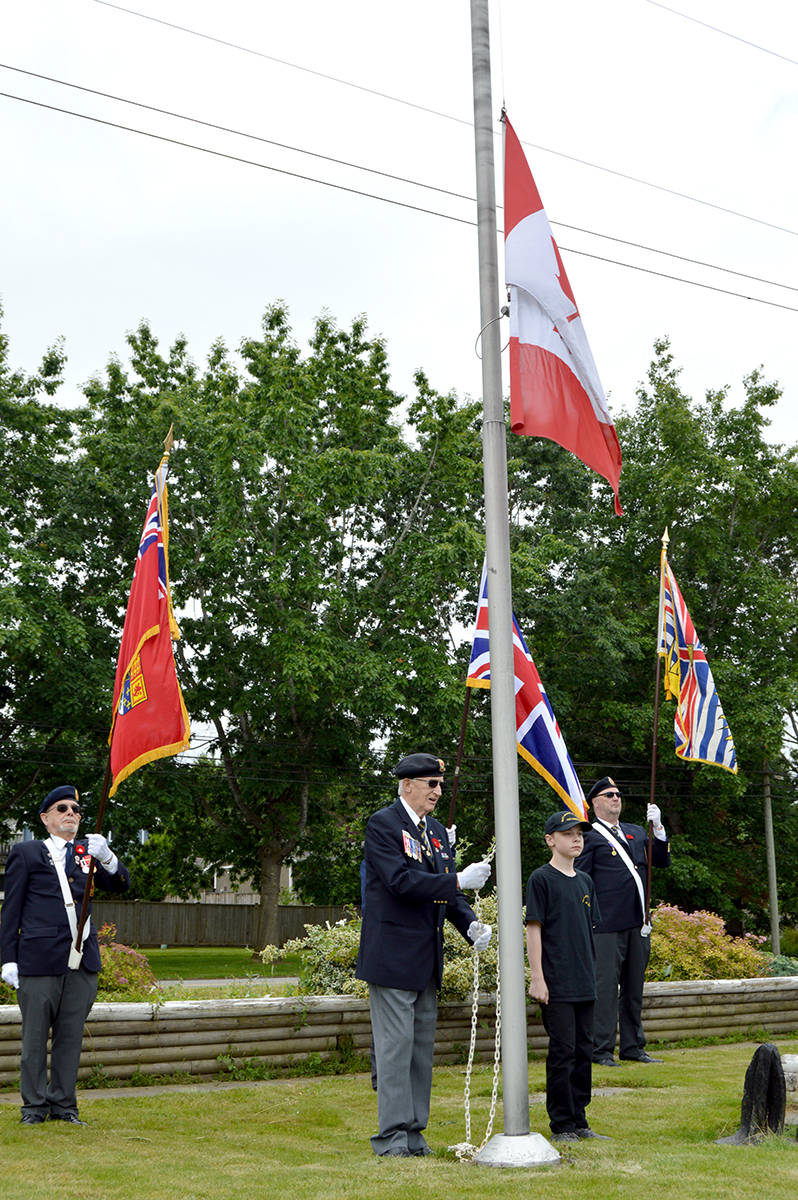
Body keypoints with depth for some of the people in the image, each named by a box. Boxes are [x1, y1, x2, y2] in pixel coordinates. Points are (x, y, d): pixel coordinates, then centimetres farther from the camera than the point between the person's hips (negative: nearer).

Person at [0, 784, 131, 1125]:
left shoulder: (87, 852, 15)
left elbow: (120, 885, 3)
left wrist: (106, 857, -17)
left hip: (82, 960, 3)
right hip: (39, 958, -3)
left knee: (71, 1036, 8)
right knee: (35, 1036, 3)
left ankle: (64, 1105, 17)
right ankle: (35, 1105, 14)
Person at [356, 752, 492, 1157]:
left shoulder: (437, 831, 16)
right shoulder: (382, 824, -10)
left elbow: (446, 890, 16)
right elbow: (400, 881, -21)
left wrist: (470, 924, -2)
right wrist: (459, 881, -23)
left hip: (427, 960, 8)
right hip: (392, 954, -8)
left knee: (422, 1044, 11)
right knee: (395, 1044, -6)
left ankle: (414, 1132, 19)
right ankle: (392, 1135, 0)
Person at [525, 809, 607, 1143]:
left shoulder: (585, 881, 14)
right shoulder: (541, 879, -6)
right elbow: (534, 928, -9)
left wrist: (593, 974, 17)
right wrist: (537, 977, -13)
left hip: (584, 984, 7)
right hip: (556, 984, -7)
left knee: (583, 1051, 10)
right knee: (562, 1052, -5)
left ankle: (579, 1121, 18)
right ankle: (561, 1125, 4)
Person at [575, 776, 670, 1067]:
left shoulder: (636, 833, 18)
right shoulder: (590, 837, -2)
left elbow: (662, 860, 13)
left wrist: (658, 828, 0)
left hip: (638, 922, 7)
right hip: (608, 924, -7)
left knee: (634, 987, 12)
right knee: (606, 985, -6)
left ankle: (633, 1047, 19)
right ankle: (602, 1049, 0)